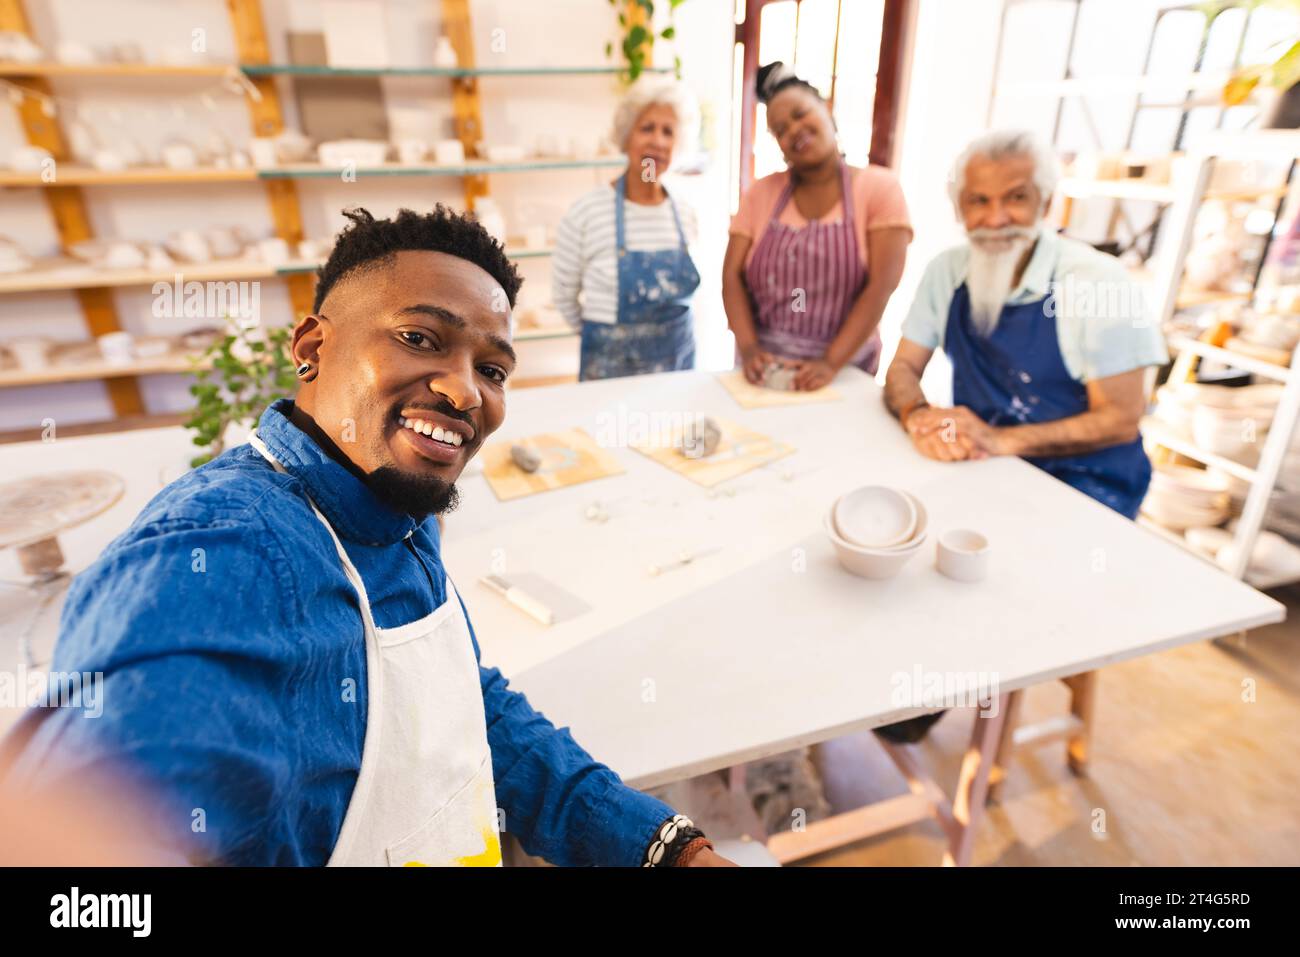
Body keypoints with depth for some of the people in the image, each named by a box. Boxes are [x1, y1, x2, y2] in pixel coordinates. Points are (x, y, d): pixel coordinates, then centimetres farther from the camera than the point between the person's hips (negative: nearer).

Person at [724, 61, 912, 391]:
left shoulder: (879, 188, -1)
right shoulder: (760, 193, 6)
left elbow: (881, 286, -10)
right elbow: (732, 276, -1)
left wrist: (831, 363, -20)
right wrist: (749, 348, -16)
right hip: (766, 367, 2)